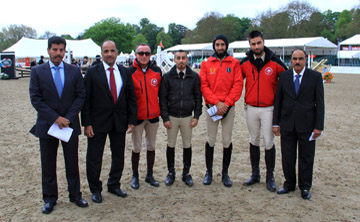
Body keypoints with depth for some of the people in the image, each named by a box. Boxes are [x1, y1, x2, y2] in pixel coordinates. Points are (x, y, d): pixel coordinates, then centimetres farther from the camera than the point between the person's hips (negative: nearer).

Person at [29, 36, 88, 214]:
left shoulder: (74, 71, 3)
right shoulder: (37, 72, -1)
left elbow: (81, 96, 0)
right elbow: (35, 99, -6)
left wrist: (68, 117, -11)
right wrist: (55, 118, -14)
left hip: (70, 124, 1)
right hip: (46, 125, 0)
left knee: (72, 162, 11)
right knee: (48, 165, 10)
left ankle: (75, 195, 26)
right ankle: (49, 199, 25)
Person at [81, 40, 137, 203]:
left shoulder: (125, 72, 5)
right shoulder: (92, 72, -4)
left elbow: (131, 98, 7)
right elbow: (85, 99, -6)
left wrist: (131, 120, 1)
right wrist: (86, 123, -11)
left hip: (119, 122, 3)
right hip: (98, 122, -3)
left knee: (118, 156, 13)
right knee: (94, 158, 6)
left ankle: (114, 185, 32)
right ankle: (95, 190, 24)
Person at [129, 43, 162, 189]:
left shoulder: (157, 71, 3)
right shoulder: (130, 72, -6)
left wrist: (161, 109, 8)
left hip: (153, 116, 3)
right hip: (137, 116, -3)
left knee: (151, 146, 11)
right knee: (136, 148, 6)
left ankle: (150, 175, 25)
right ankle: (135, 176, 22)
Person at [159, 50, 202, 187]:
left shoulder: (194, 77, 1)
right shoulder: (167, 77, -2)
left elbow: (198, 97, 5)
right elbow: (162, 98, -1)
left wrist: (196, 116, -1)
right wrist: (165, 118, -6)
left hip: (187, 117, 1)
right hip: (172, 117, 0)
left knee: (187, 145, 8)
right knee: (171, 145, 8)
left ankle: (186, 173, 21)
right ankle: (171, 173, 22)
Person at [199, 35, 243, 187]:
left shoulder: (234, 63, 5)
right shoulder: (206, 63, 6)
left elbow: (238, 84, -2)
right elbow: (204, 85, -2)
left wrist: (226, 103, -12)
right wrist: (216, 102, -12)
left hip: (228, 106, 0)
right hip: (212, 106, 0)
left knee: (227, 141, 4)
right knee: (210, 140, 4)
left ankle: (225, 173, 17)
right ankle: (209, 172, 17)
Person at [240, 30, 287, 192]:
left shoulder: (274, 62, -5)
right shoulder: (245, 63, 2)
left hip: (268, 109, -3)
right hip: (251, 108, 3)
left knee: (269, 143, -1)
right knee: (254, 142, 11)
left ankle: (270, 177, 13)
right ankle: (255, 174, 23)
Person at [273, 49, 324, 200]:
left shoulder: (315, 77, -1)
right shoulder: (284, 76, 5)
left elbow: (319, 103, -3)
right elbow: (278, 101, 6)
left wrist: (319, 126, -8)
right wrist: (276, 123, 2)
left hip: (306, 125, -2)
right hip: (287, 124, 2)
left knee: (306, 157, 7)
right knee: (287, 156, 10)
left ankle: (305, 187, 22)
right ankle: (289, 184, 26)